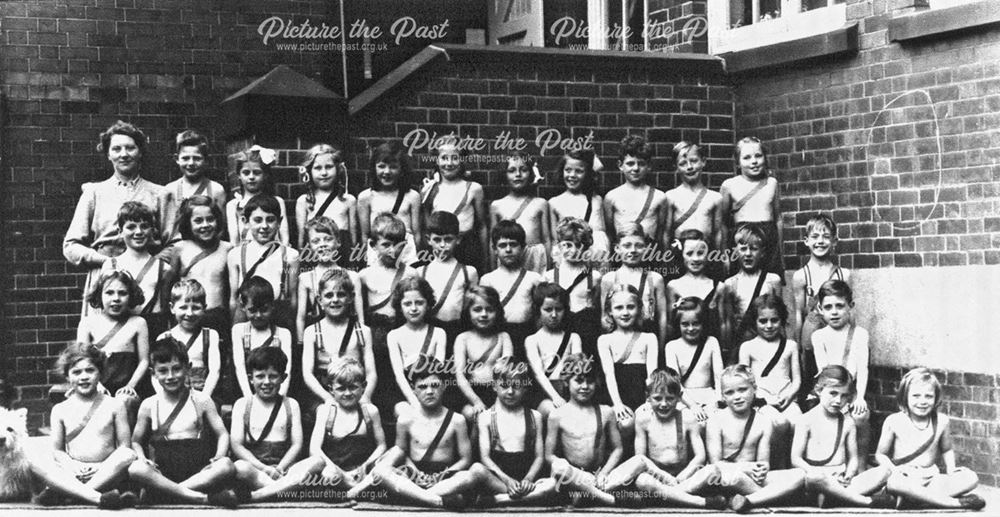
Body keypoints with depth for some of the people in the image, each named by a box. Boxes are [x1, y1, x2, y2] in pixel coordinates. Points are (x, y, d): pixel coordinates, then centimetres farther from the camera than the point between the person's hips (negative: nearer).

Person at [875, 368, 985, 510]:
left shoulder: (941, 421, 4)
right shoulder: (893, 422, -4)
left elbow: (946, 450, 21)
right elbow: (880, 454, 4)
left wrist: (950, 468, 2)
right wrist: (895, 471, -15)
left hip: (930, 478, 4)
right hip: (904, 477, -3)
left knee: (971, 478, -19)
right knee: (893, 482, -40)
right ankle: (956, 502, -33)